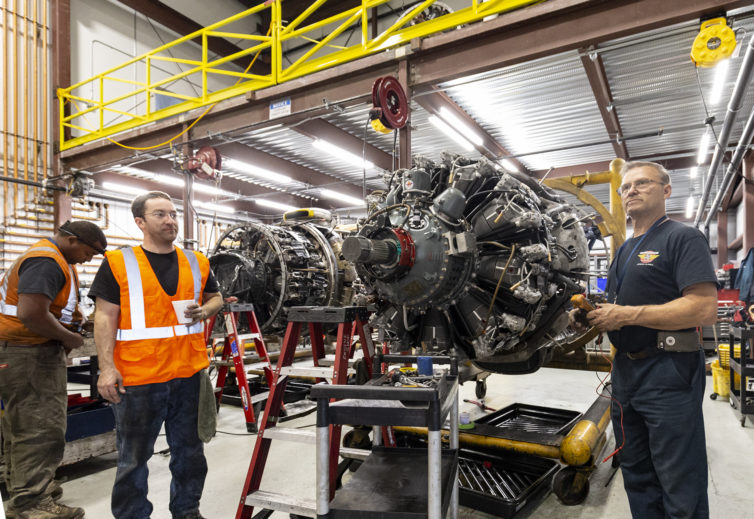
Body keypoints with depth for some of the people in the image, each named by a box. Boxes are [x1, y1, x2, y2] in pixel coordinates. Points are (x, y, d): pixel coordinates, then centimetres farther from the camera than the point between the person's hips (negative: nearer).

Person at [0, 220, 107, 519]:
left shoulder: (54, 258, 14)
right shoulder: (47, 263, -20)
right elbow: (32, 315, -29)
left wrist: (72, 313, 10)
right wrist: (69, 338, -15)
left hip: (32, 352, 11)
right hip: (27, 355, -11)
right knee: (41, 427, -6)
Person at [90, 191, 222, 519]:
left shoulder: (197, 262, 7)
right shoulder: (118, 263, -3)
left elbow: (215, 297, 19)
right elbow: (105, 318, -5)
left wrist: (205, 310, -3)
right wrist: (107, 367, -11)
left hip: (190, 373, 4)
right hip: (137, 377, -3)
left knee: (189, 451, 17)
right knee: (134, 457, 12)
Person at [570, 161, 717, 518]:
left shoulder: (683, 238, -6)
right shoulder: (624, 250, 18)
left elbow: (704, 309, -19)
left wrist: (627, 314, -20)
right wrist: (590, 315, 4)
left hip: (668, 372, -8)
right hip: (625, 368, 8)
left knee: (680, 488, 2)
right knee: (637, 477, 18)